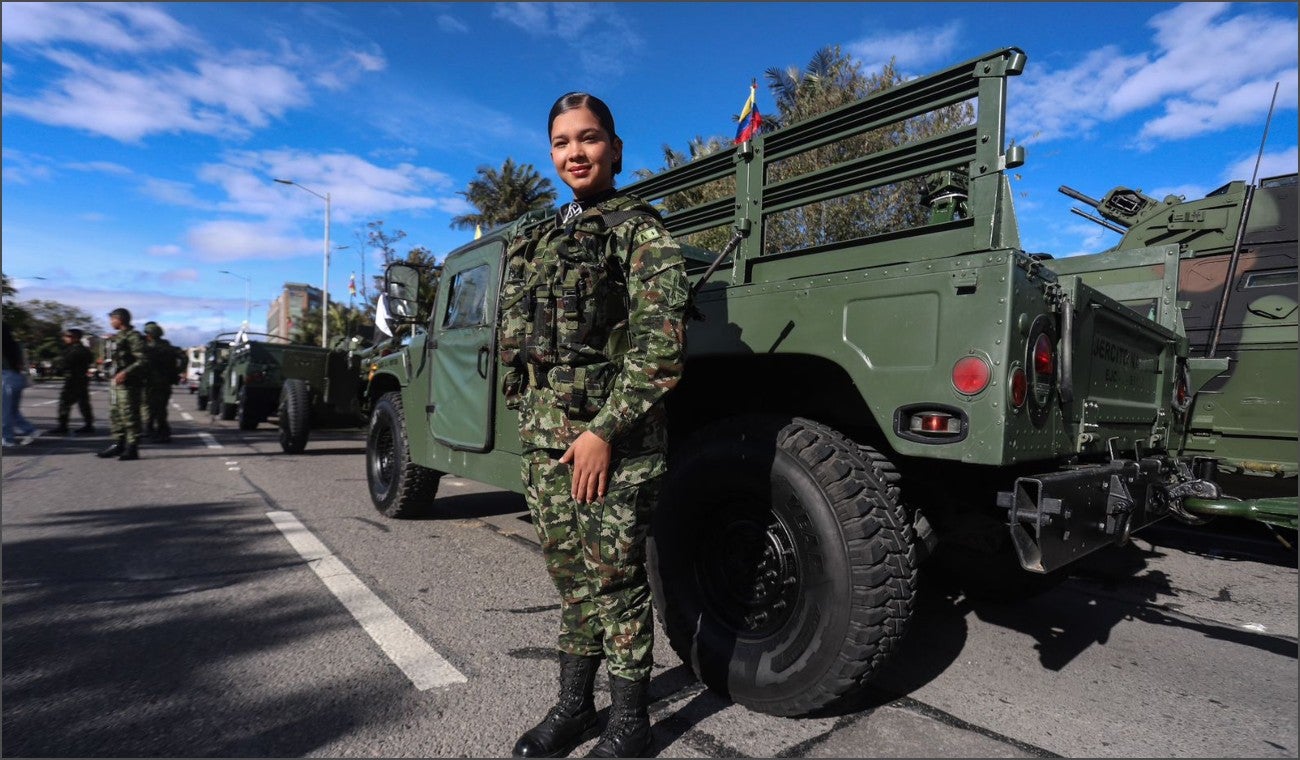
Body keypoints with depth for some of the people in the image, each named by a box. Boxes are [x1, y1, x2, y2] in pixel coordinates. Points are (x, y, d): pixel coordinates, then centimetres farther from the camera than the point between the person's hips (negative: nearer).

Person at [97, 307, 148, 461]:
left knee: (130, 416, -7)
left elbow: (142, 360, -20)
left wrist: (126, 373, -27)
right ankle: (118, 445, 21)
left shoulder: (134, 336, -11)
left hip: (129, 383, -10)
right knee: (116, 415, 13)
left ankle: (132, 448, -2)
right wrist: (114, 379, 22)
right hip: (118, 382, 10)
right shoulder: (119, 337, 17)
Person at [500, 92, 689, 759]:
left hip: (612, 430, -6)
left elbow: (660, 344, -15)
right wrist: (532, 415, 11)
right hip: (543, 429, 7)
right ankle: (573, 705, 32)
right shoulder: (539, 240, 17)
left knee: (613, 575, 3)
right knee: (568, 570, 15)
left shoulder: (639, 228, -4)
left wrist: (604, 430, -18)